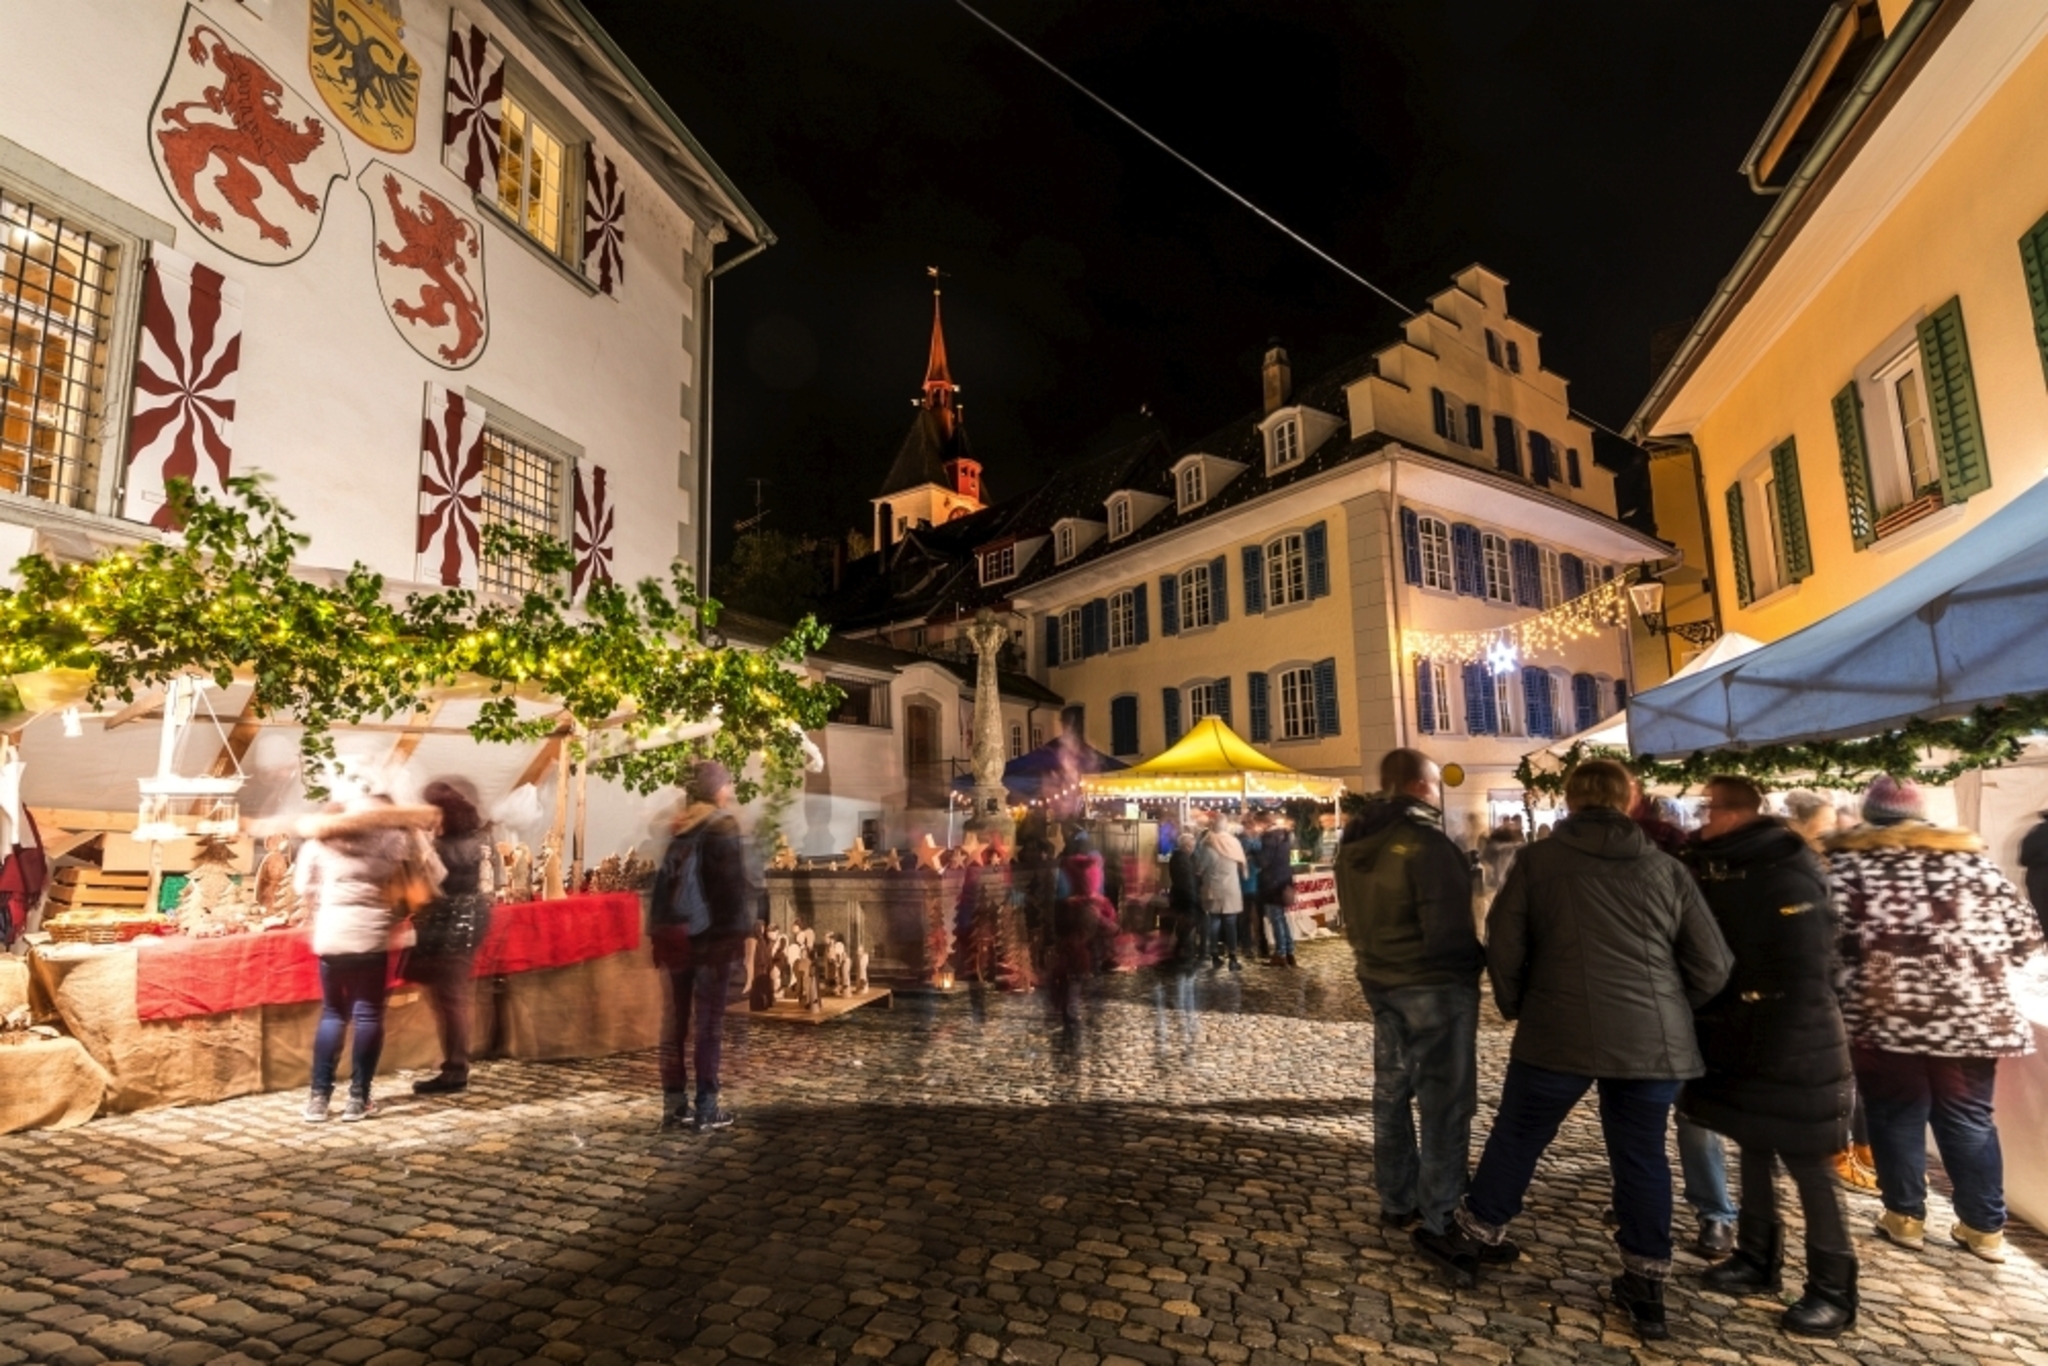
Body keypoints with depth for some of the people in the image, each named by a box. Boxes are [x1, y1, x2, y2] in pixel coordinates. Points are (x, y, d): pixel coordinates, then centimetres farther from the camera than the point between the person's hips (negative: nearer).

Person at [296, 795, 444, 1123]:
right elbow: (429, 879, 7)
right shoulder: (395, 837, 3)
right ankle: (357, 1098, 8)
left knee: (332, 1013, 15)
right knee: (368, 1014, 5)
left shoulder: (320, 836, 9)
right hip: (371, 934, -3)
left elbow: (302, 887, 11)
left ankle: (319, 1097, 13)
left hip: (330, 933, 3)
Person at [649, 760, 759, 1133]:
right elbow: (735, 883, -13)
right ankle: (706, 1109, 5)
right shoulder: (722, 825, -7)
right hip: (711, 934, -6)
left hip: (675, 934, 6)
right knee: (710, 1022, 0)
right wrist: (743, 929, -9)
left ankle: (674, 1108, 14)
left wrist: (661, 931, 13)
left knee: (676, 1022, 9)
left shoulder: (680, 829, 13)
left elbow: (664, 881, 12)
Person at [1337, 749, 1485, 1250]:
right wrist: (1478, 960, -3)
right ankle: (1438, 1222, 11)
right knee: (1444, 1104, 4)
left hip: (1379, 980, 8)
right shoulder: (1426, 842, -21)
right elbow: (1448, 930, -21)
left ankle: (1397, 1202, 31)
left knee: (1392, 1092, 18)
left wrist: (1376, 957, 17)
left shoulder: (1354, 843, 4)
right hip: (1435, 984, -8)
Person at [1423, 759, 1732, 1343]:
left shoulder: (1537, 859, -1)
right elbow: (1712, 965, 6)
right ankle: (1646, 1288, 23)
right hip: (1654, 1038, 2)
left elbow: (1504, 945, -3)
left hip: (1560, 1032, -2)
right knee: (1641, 1156, 16)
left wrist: (1516, 1008, 13)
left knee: (1515, 1139, 12)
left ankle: (1469, 1245, 24)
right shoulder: (1667, 868, 5)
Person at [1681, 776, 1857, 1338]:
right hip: (1739, 1044, 8)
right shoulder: (1715, 869, 6)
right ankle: (1758, 1260, 29)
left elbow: (1804, 974, -21)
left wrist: (1776, 1048, -20)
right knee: (1754, 1153, 17)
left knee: (1808, 1168, 2)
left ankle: (1833, 1291, 15)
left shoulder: (1787, 876, -19)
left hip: (1791, 1049, -8)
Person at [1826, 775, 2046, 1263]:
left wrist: (1842, 990, 2)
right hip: (1970, 1015, 3)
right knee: (1969, 1119, 16)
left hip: (1884, 1016, -3)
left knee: (1896, 1117, 11)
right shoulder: (1971, 856, 8)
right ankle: (1985, 1227, 25)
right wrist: (1975, 963, 22)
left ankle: (1905, 1217, 21)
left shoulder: (1848, 861, -3)